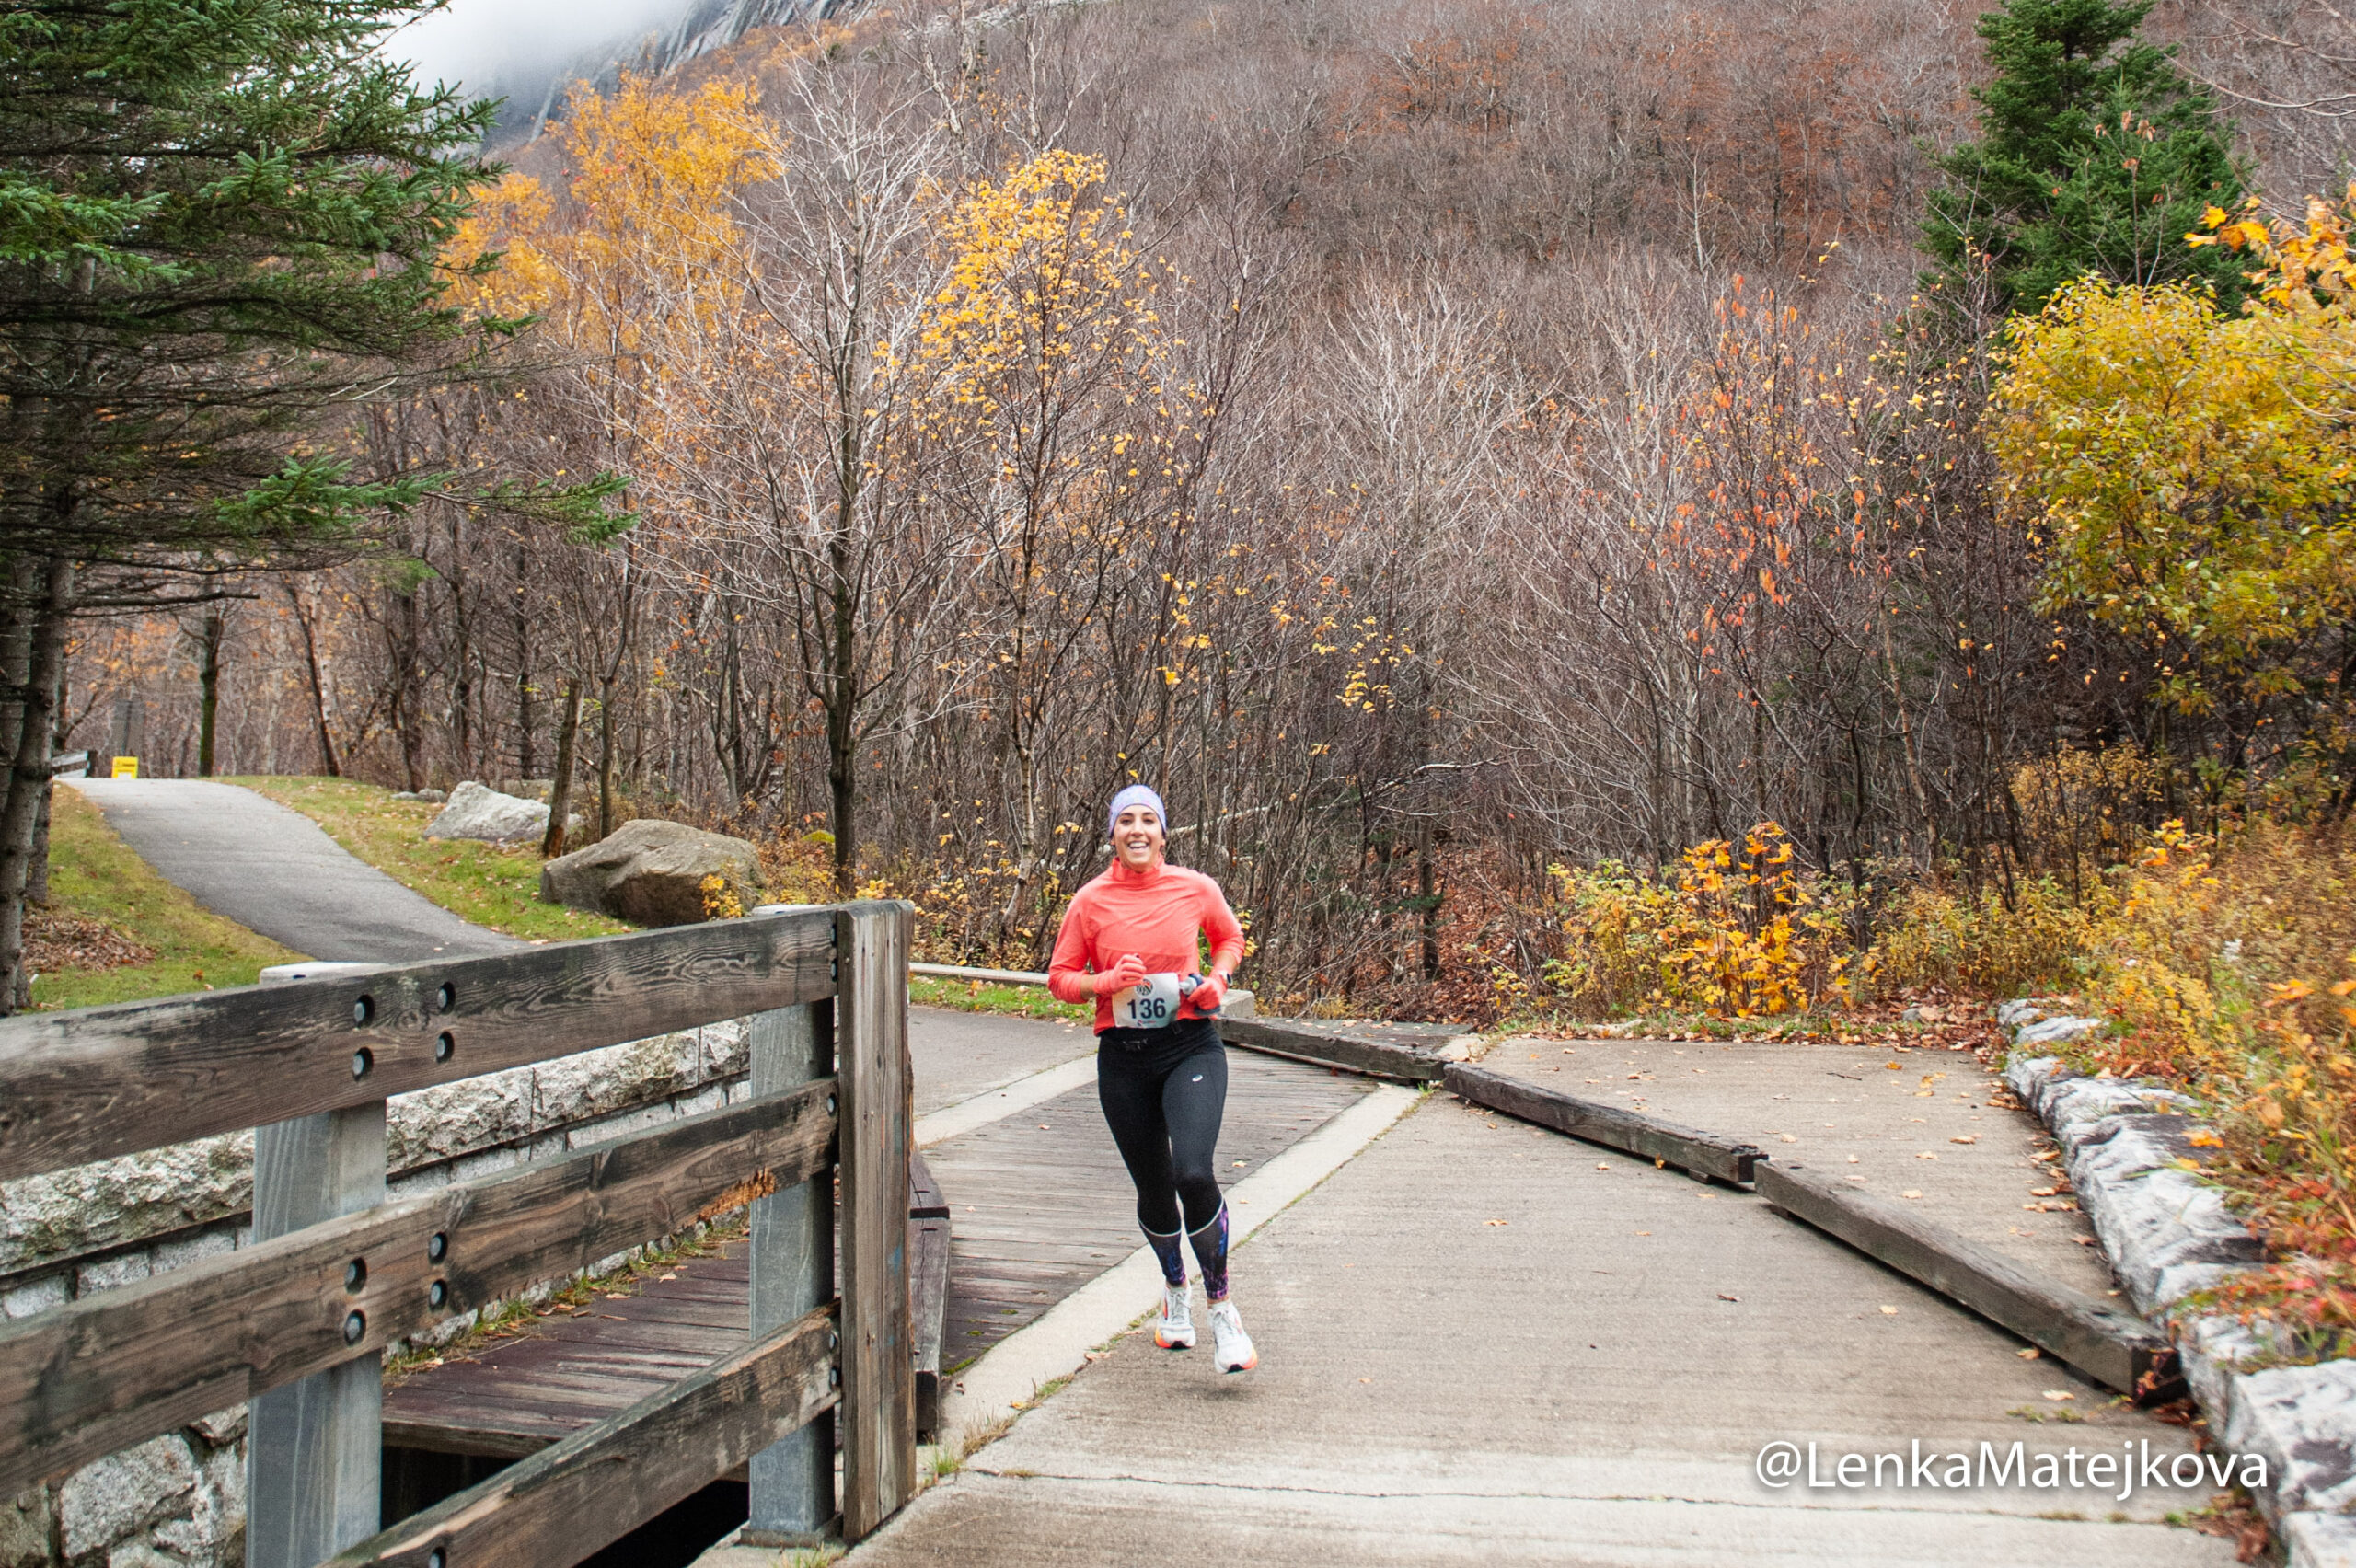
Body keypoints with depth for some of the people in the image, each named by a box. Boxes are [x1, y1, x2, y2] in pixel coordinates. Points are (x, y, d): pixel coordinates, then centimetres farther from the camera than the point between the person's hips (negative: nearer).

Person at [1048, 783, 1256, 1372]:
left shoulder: (1196, 888, -1)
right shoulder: (1090, 901, -1)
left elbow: (1230, 937, 18)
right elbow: (1060, 978, 5)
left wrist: (1218, 977, -1)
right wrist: (1109, 980, -13)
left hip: (1190, 1046, -1)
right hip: (1123, 1056, 2)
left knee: (1194, 1174, -21)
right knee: (1154, 1188, 11)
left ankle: (1221, 1307, 0)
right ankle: (1174, 1287, 42)